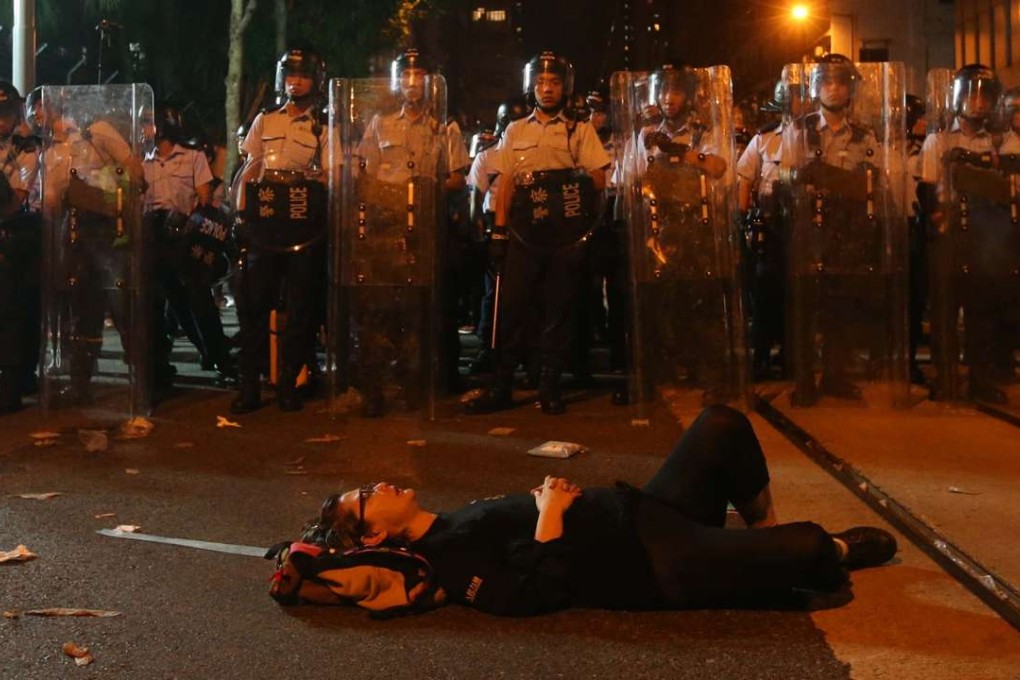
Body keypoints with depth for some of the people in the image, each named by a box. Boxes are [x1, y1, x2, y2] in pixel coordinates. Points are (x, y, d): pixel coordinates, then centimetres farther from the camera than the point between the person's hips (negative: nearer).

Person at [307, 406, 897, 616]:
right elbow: (533, 594, -25)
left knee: (723, 426, 8)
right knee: (807, 543, -20)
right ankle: (833, 554, 18)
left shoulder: (454, 528, 16)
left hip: (640, 515, 10)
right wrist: (550, 515, -18)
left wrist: (553, 499, 2)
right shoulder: (446, 560, -13)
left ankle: (770, 542, 20)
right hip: (658, 566, -10)